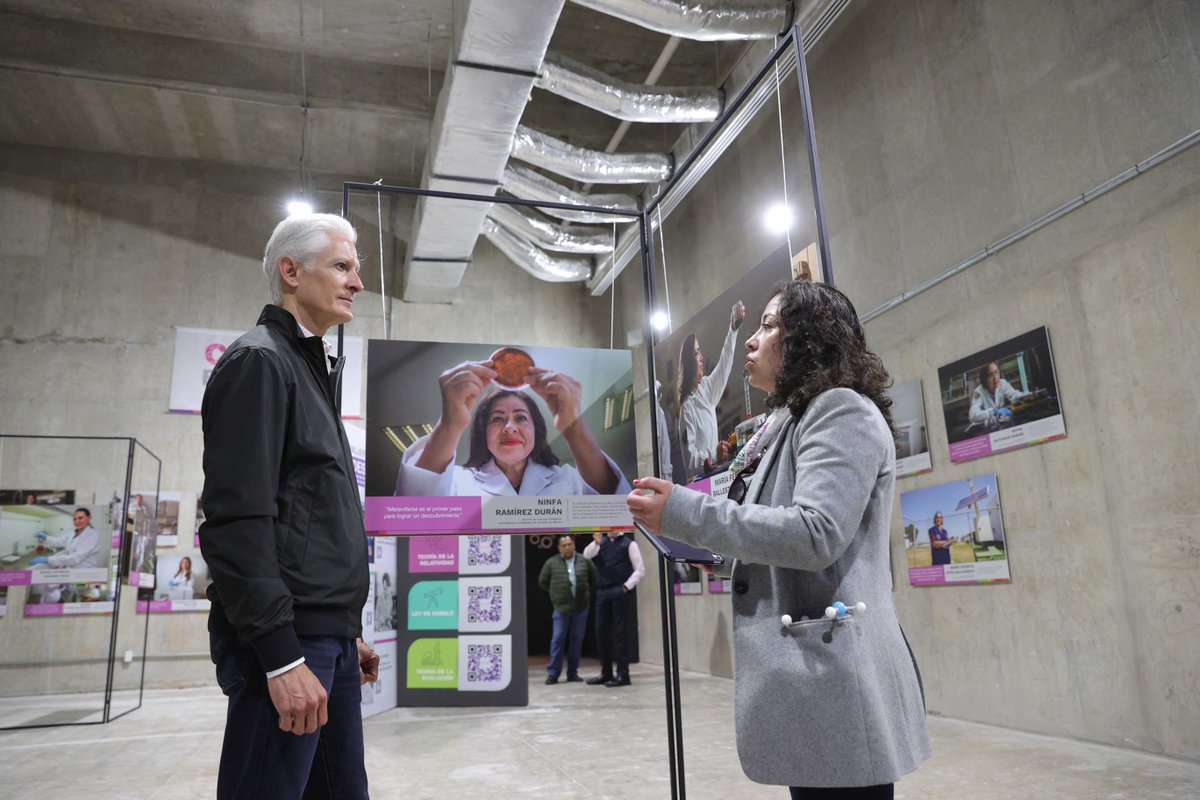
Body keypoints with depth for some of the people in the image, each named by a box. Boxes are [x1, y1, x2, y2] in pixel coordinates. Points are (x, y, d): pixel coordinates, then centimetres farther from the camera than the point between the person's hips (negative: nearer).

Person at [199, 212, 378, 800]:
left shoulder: (312, 369, 20)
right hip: (286, 641, -9)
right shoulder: (259, 361, -8)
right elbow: (236, 521, -18)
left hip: (328, 640, 9)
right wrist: (282, 656, -21)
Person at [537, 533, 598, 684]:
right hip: (561, 608, -2)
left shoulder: (584, 561, 3)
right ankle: (553, 673, 3)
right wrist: (556, 593, 9)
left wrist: (587, 592, 11)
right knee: (557, 639, -3)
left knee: (577, 639, 6)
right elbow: (542, 582, 10)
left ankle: (572, 672, 16)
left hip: (581, 608, 2)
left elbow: (595, 579, 15)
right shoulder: (551, 563, -1)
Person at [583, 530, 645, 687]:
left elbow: (640, 569, -2)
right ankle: (606, 673, 19)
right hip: (602, 592, 5)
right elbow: (587, 555, -2)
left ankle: (622, 674, 3)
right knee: (601, 632, 8)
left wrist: (627, 586, -10)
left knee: (620, 632, -3)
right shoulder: (602, 542, 13)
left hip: (619, 592, -5)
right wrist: (596, 543, -19)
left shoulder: (629, 544, 1)